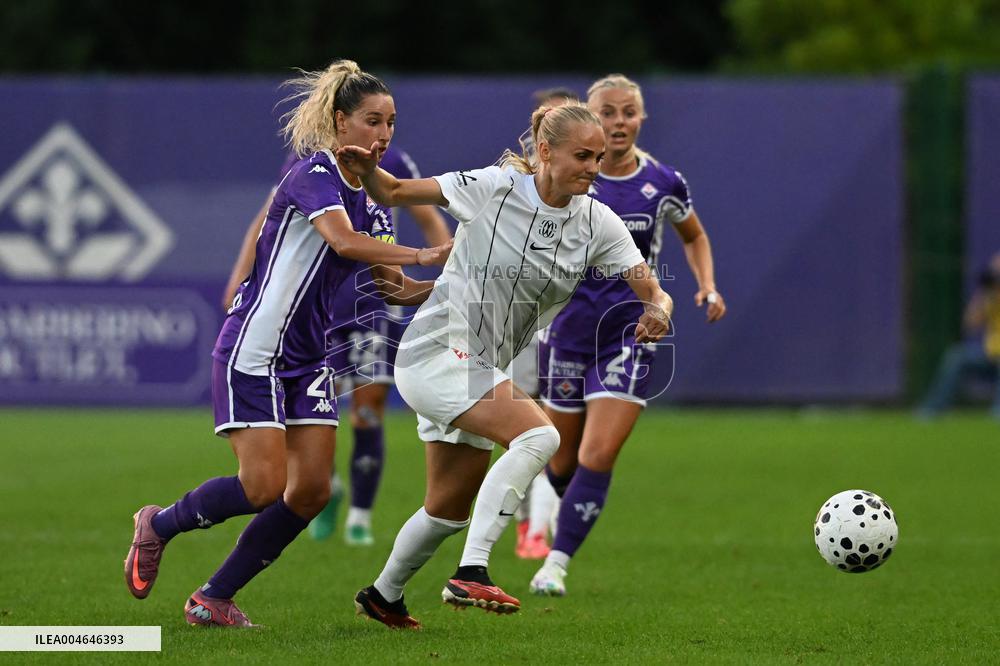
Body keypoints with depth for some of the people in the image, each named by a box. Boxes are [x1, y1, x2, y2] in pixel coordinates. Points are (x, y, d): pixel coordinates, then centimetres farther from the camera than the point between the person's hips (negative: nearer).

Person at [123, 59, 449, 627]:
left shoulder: (371, 197, 10)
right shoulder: (315, 174, -16)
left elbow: (392, 287, 12)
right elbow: (343, 242, -35)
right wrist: (421, 255, -39)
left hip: (309, 358, 9)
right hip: (254, 351, -9)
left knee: (311, 489, -1)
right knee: (264, 487, -13)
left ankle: (214, 599, 10)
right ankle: (159, 525, 15)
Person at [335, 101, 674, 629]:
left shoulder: (599, 223, -1)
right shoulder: (492, 188, -13)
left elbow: (654, 293, -4)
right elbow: (394, 193, -5)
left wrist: (658, 312, -28)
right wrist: (366, 171, -26)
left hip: (484, 370, 7)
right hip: (437, 352, -7)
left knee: (449, 511, 18)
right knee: (538, 435, -29)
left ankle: (383, 596, 43)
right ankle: (470, 574, -31)